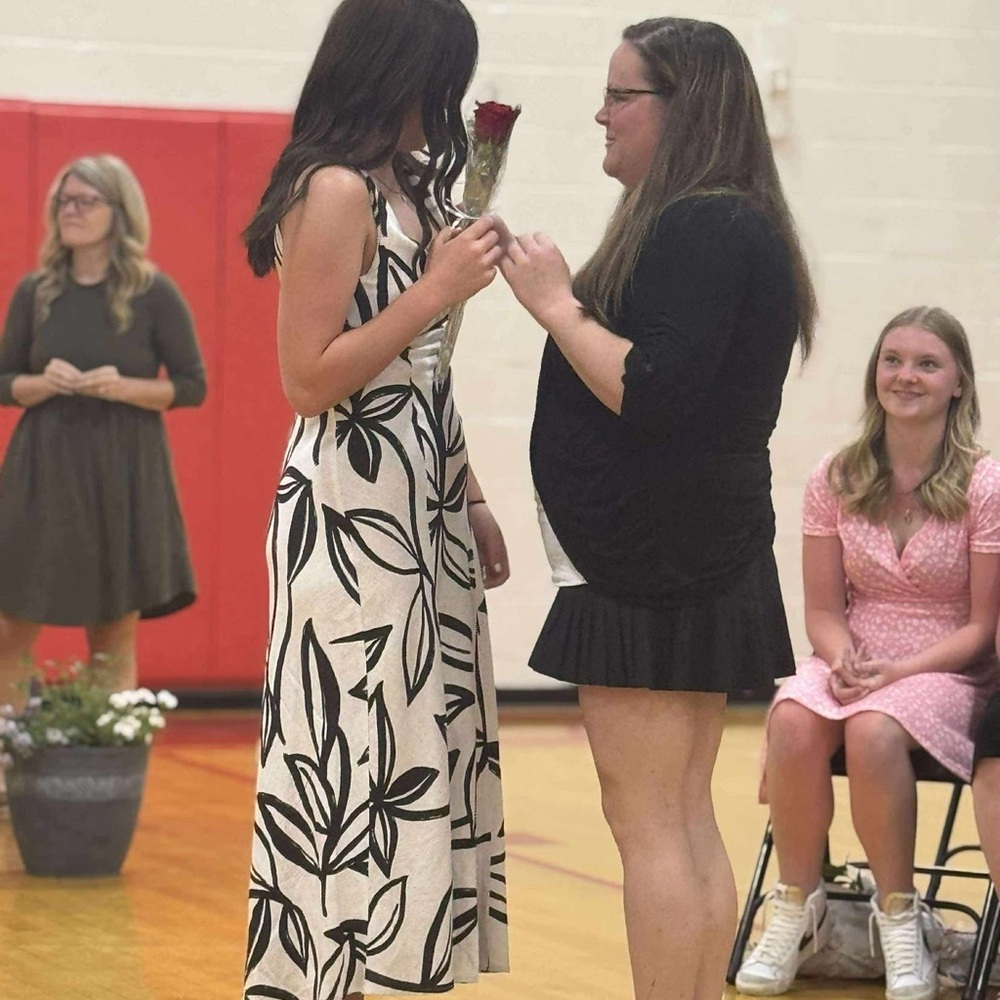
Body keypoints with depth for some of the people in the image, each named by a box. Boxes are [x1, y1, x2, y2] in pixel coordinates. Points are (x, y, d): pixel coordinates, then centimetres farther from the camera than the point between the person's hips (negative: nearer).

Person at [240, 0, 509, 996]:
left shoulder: (403, 186, 13)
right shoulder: (335, 190, -13)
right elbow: (309, 379, -17)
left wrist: (469, 501, 18)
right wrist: (440, 289, -16)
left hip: (416, 513, 9)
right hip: (351, 517, -9)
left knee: (422, 758, 9)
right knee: (362, 762, -6)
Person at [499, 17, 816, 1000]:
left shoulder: (702, 229, -16)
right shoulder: (720, 225, 16)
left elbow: (654, 394, -24)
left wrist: (557, 305, -14)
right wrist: (563, 296, 10)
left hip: (656, 566, -10)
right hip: (697, 557, 10)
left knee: (646, 820, -7)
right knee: (686, 821, 12)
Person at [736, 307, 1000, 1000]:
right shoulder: (837, 480, 4)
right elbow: (824, 607, 6)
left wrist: (899, 669, -18)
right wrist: (842, 660, -16)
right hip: (852, 662, 3)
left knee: (873, 730, -36)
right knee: (793, 722, -32)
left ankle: (899, 915, -17)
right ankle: (799, 908, -13)